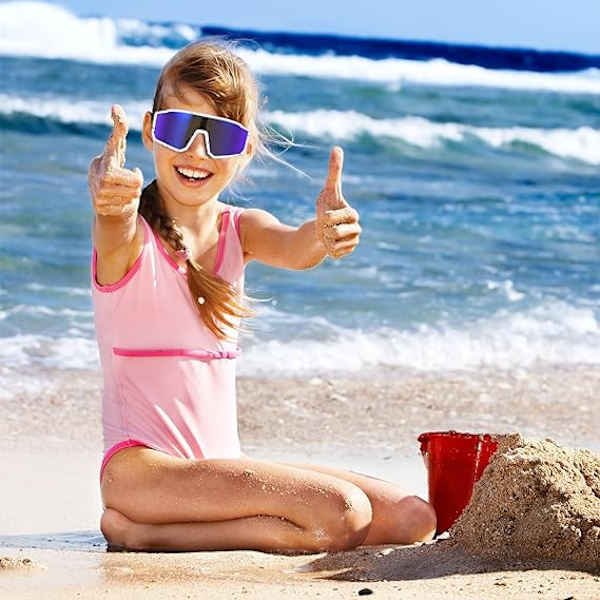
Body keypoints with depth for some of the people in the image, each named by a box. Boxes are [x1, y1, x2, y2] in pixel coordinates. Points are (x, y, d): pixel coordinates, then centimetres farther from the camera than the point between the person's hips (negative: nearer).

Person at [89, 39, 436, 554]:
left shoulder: (241, 231, 8)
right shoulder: (130, 230, -7)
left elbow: (296, 249, -15)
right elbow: (116, 235, -33)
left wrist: (324, 233, -41)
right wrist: (111, 199, -59)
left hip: (224, 464, 8)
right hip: (143, 467, -8)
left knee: (412, 520, 0)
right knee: (341, 514, -24)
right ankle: (138, 530, -10)